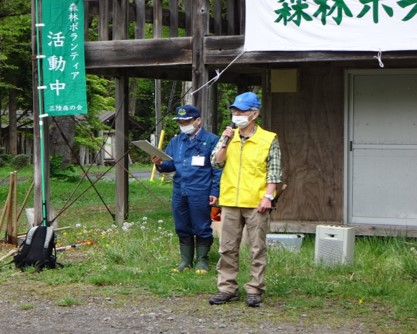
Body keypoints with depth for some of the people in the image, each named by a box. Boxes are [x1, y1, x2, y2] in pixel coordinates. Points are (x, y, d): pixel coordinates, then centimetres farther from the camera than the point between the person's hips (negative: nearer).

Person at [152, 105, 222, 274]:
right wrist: (160, 164, -10)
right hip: (179, 192, 5)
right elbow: (170, 164, 13)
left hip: (200, 194, -5)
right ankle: (186, 260, 22)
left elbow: (218, 169, -3)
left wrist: (215, 191, -9)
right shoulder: (176, 141, 14)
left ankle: (202, 261, 14)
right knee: (182, 228, 11)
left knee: (202, 228, 3)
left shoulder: (211, 140, -2)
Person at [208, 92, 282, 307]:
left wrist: (268, 196, -11)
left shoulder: (269, 140, -1)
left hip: (256, 203, -4)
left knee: (257, 249, 2)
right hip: (230, 202, 4)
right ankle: (227, 288, 14)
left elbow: (274, 172, -2)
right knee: (227, 248, 7)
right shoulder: (228, 137, 11)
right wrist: (225, 142, -8)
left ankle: (254, 290, 8)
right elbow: (216, 162, 4)